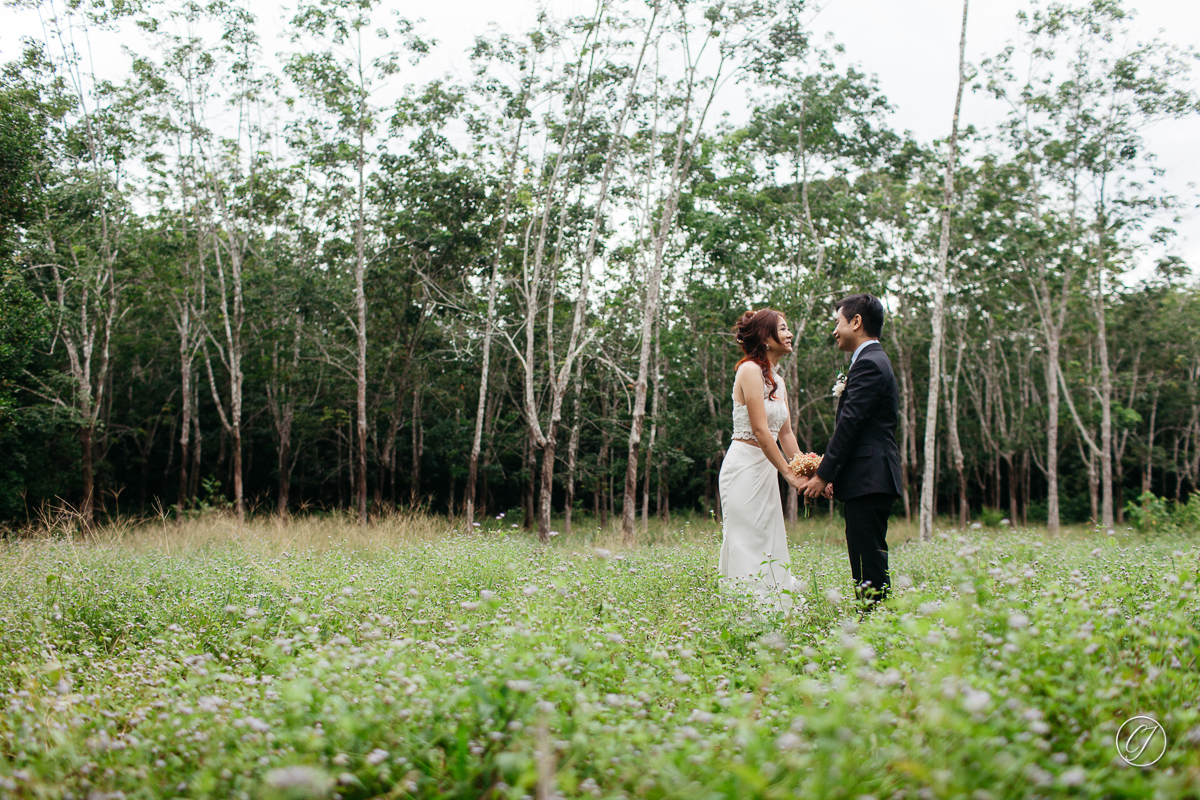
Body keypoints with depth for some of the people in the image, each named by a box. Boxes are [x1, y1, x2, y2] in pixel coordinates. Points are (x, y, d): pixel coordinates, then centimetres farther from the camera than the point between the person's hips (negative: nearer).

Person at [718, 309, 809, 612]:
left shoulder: (777, 380, 17)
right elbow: (759, 430, -16)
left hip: (765, 470, 9)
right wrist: (789, 474, -14)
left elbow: (785, 433, 19)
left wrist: (806, 472, 10)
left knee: (770, 550, 8)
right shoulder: (750, 370, -11)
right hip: (745, 465, -9)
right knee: (749, 547, -8)